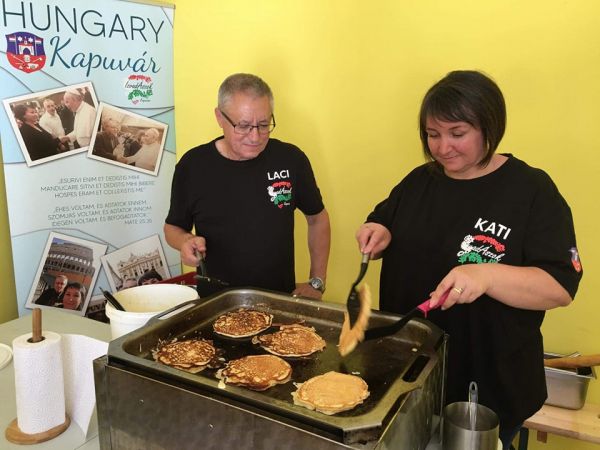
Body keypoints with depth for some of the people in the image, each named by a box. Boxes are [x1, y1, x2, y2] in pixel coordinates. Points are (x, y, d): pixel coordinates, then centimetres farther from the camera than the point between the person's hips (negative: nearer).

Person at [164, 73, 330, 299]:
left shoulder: (290, 159, -4)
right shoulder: (193, 165, -4)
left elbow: (317, 219, 10)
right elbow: (173, 227, 11)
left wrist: (316, 283, 6)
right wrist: (185, 242, -12)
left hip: (280, 300, 1)